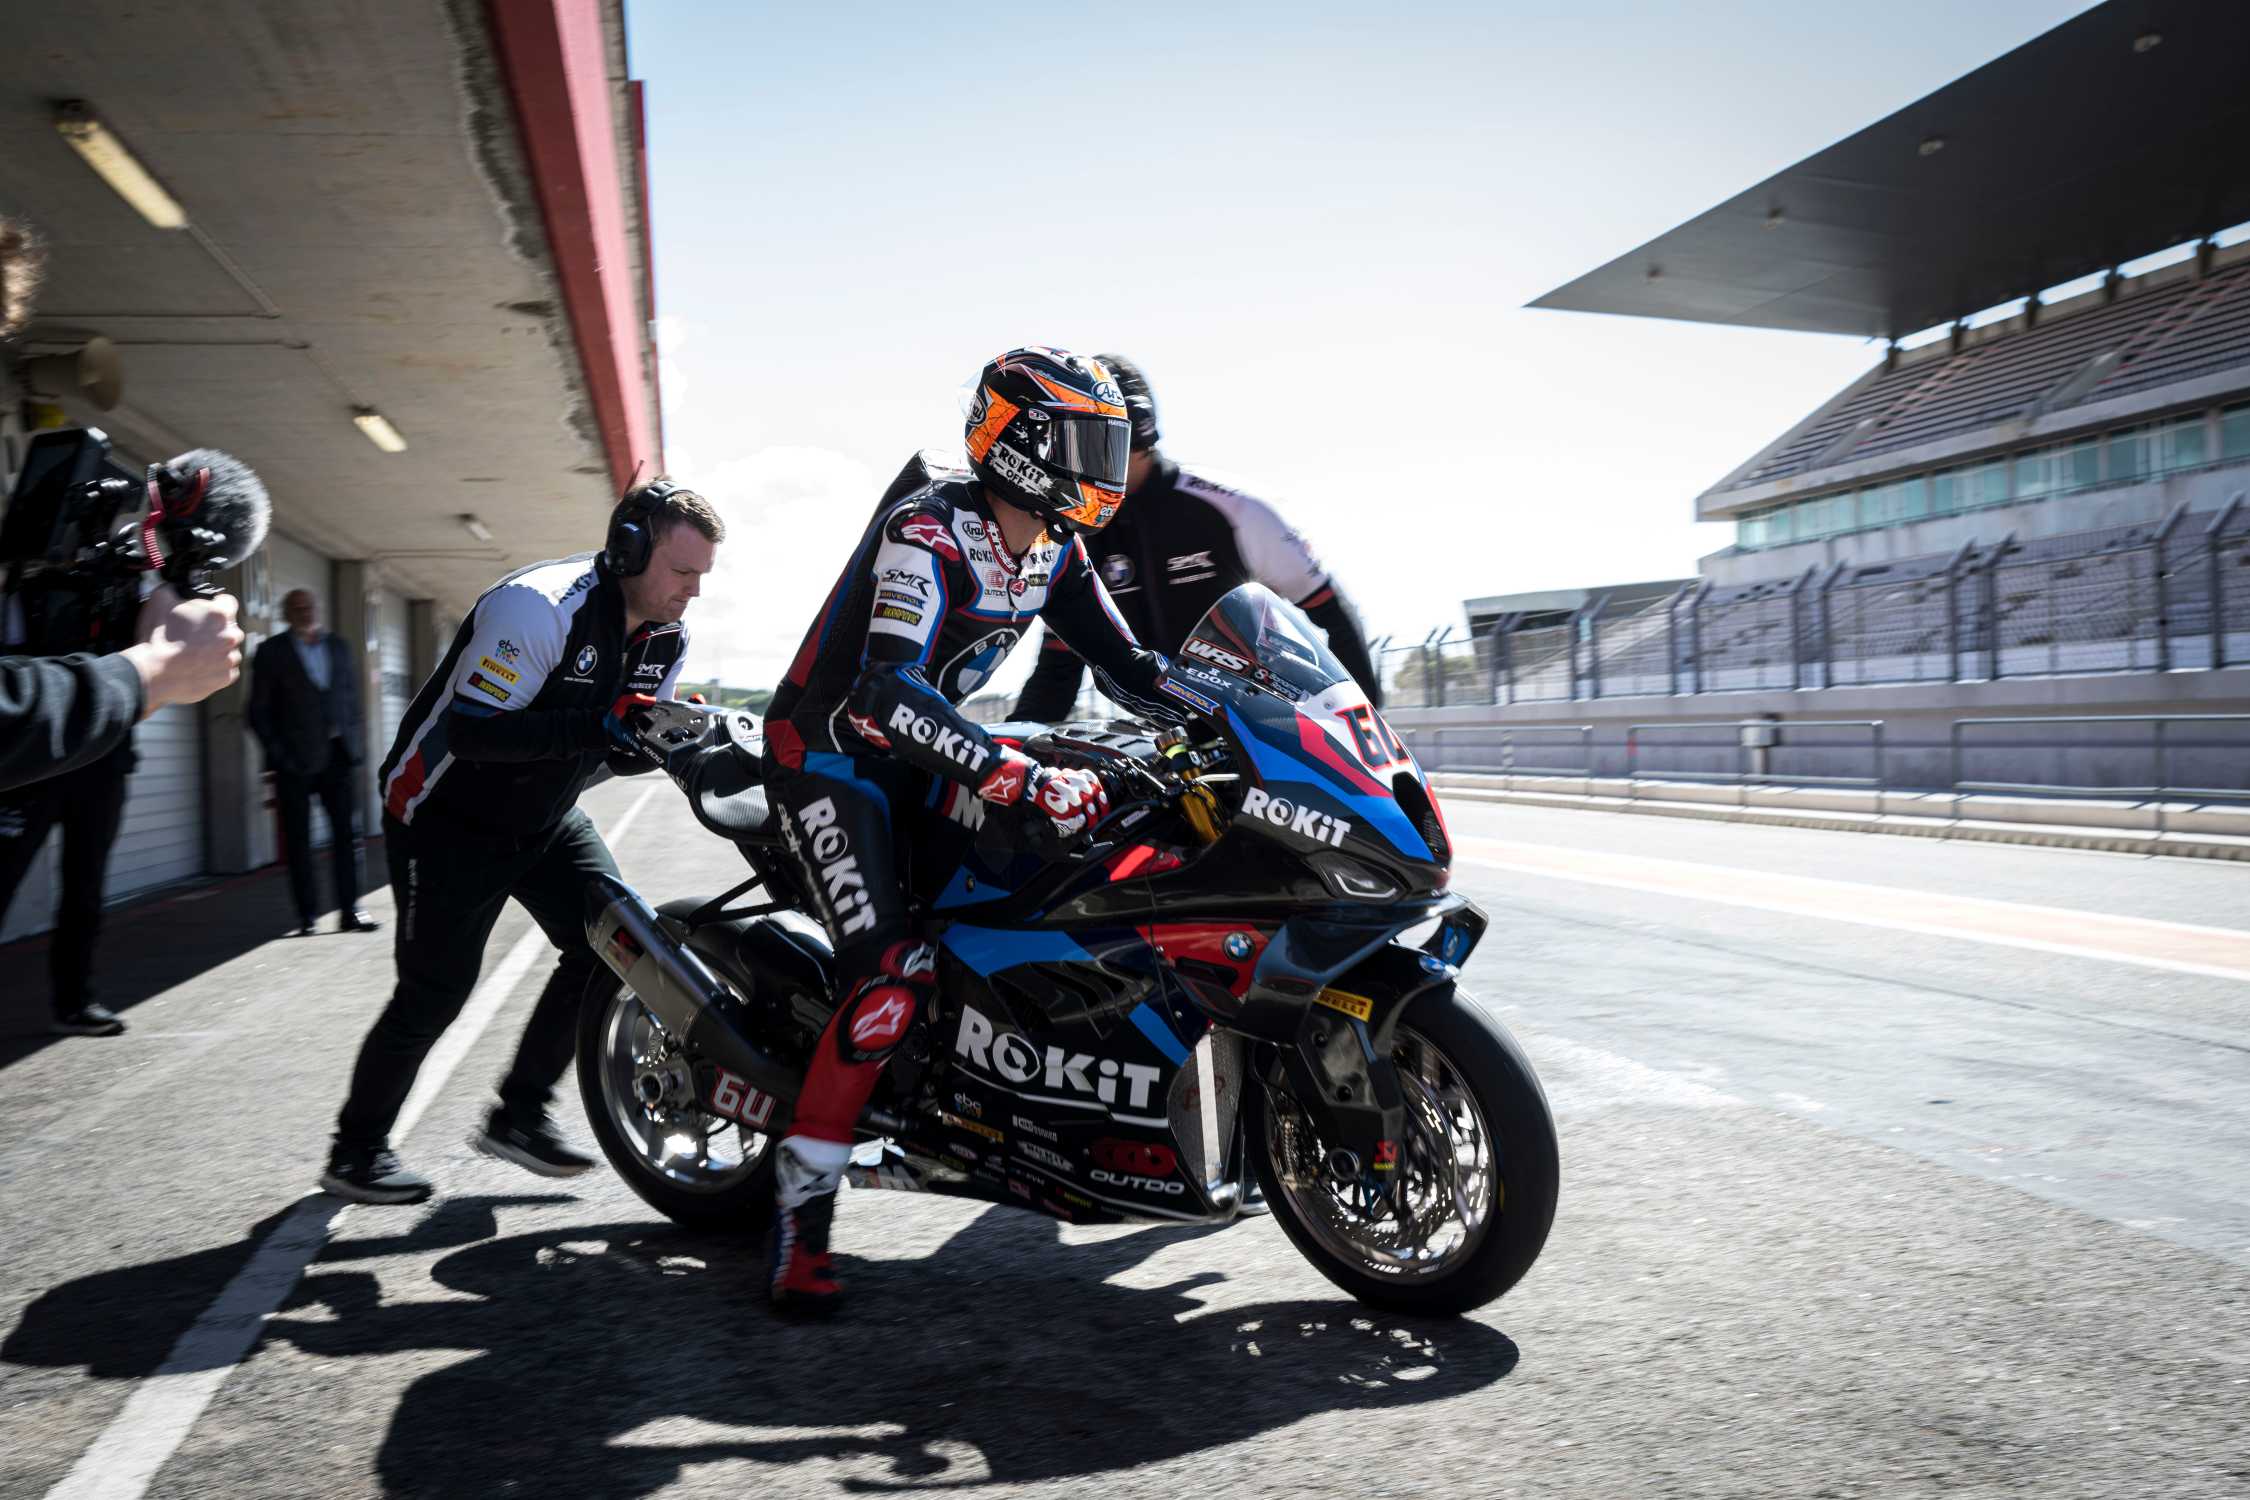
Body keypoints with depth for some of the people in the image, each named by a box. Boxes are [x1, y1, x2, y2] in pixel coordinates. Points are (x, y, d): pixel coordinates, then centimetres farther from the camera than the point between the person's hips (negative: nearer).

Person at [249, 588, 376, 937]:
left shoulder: (338, 647, 12)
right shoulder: (272, 652, 1)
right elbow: (258, 711, -1)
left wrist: (351, 741, 6)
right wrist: (278, 754, -8)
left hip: (336, 755, 3)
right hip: (295, 761, -3)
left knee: (347, 833, -1)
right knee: (298, 840, 3)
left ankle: (349, 911, 3)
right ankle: (306, 916, 8)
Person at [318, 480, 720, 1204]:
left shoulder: (665, 636, -2)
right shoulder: (538, 606, -28)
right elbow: (472, 732, -34)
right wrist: (602, 722, -40)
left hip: (544, 815, 8)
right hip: (451, 815, -7)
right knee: (435, 991, -5)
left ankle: (518, 1114, 6)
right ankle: (355, 1149, 16)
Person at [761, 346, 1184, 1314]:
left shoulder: (1055, 549, 1)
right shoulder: (927, 529, -26)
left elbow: (1125, 666, 6)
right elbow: (887, 695, -38)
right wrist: (1021, 780, -47)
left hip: (922, 746, 9)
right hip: (830, 752, -8)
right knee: (891, 979, -22)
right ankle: (798, 1209, -10)